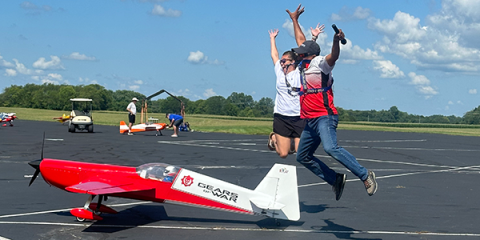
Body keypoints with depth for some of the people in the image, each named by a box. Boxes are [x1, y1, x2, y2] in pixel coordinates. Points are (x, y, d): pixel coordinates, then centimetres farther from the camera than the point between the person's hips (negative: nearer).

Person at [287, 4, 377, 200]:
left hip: (324, 117, -10)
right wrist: (294, 20, 37)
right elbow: (301, 40, 30)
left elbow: (333, 57, -30)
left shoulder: (319, 63, -7)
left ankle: (365, 176, -24)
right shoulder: (304, 64, 15)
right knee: (303, 157, 12)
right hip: (310, 121, 10)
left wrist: (336, 41, -49)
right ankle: (335, 180, 20)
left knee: (330, 148, -31)